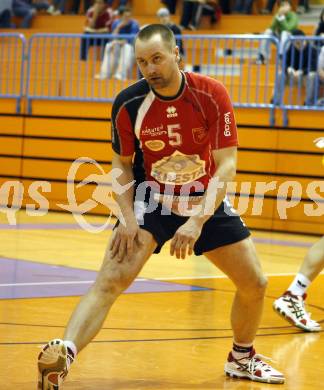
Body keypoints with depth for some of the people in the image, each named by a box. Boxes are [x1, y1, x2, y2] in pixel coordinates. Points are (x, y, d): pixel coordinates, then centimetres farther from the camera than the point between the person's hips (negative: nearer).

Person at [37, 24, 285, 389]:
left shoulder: (212, 95, -19)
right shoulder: (128, 103, -17)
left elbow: (226, 165, -19)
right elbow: (122, 166, -3)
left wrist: (197, 222, -28)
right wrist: (127, 218, -18)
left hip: (207, 201, 2)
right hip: (150, 198, -2)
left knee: (254, 283, 4)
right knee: (111, 279, -24)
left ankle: (242, 358, 30)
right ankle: (63, 354, -36)